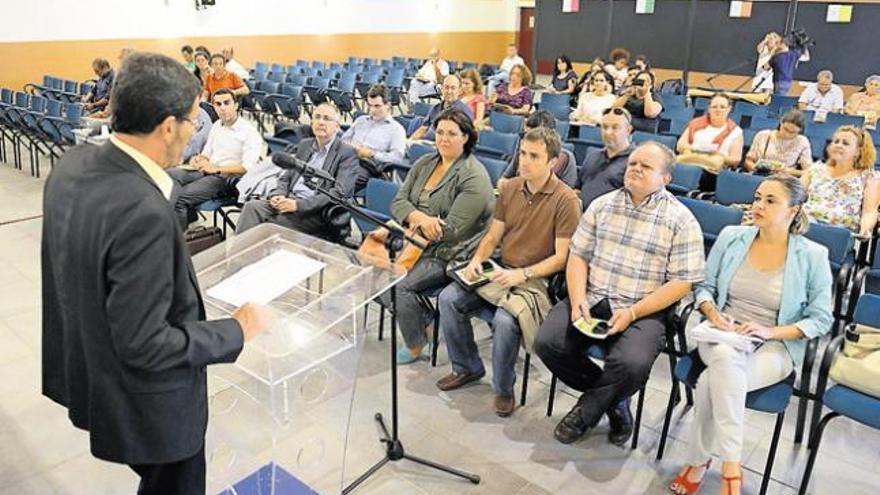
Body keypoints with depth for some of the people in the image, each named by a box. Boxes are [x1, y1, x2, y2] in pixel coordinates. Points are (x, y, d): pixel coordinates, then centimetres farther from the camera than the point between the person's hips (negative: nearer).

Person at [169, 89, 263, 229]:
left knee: (182, 196, -26)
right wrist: (199, 160, -2)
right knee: (170, 175, -17)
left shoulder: (249, 131, -9)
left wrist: (216, 168, -24)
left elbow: (248, 167, -18)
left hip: (228, 178, -7)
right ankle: (189, 214, -6)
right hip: (207, 171, 7)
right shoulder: (217, 125, 14)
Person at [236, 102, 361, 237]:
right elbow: (286, 177, 22)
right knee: (252, 206, -21)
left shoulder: (348, 153, -1)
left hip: (316, 211, -6)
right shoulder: (304, 144, 21)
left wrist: (299, 205, -19)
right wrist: (278, 195, -3)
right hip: (289, 200, 6)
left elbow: (340, 193, -13)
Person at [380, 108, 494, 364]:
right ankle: (423, 319, 8)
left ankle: (415, 345, 5)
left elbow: (452, 229, -20)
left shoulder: (474, 177, -14)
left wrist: (416, 223, -10)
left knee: (397, 284, -23)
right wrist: (420, 218, -17)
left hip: (450, 253, -7)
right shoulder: (424, 163, 10)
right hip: (416, 241, 8)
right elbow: (398, 202, 3)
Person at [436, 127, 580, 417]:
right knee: (449, 298, -11)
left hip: (537, 281, -6)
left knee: (504, 320, -32)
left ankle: (503, 388, -3)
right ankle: (467, 368, 10)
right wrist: (477, 259, -6)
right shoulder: (509, 188, 6)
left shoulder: (565, 200, -12)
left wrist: (522, 274, -22)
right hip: (500, 272, 6)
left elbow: (561, 257, -13)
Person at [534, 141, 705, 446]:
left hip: (643, 311, -3)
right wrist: (578, 299, -9)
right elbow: (578, 255, 9)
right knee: (548, 342, -19)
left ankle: (587, 410, 2)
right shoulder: (602, 205, 11)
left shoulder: (681, 220, -2)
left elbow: (682, 282, -6)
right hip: (592, 300, 4)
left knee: (631, 363, -32)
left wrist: (632, 313, -16)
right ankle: (614, 400, 5)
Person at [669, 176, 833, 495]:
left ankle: (698, 462, -16)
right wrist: (713, 314, -11)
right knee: (725, 357, -37)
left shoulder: (812, 256, -2)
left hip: (775, 348, -2)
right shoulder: (731, 237, 4)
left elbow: (821, 319, -1)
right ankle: (731, 468, -28)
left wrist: (770, 331, -15)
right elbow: (704, 287, 11)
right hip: (723, 338, 2)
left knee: (713, 379, -34)